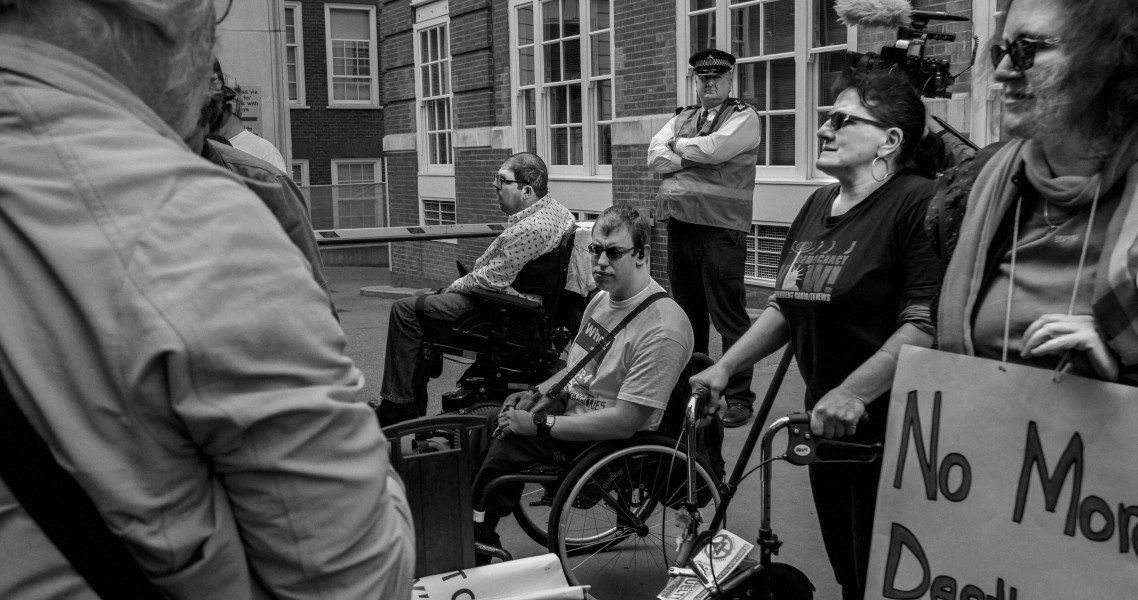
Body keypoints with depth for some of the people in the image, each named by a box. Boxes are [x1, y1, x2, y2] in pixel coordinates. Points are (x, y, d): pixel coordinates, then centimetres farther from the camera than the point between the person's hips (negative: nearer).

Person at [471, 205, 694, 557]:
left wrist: (540, 425, -22)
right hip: (572, 412, 9)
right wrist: (540, 393, 2)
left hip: (607, 445, -9)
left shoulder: (662, 329, -25)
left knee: (504, 449, -20)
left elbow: (623, 422, -27)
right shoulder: (603, 298, 5)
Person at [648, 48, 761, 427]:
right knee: (687, 314, 13)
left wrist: (678, 145, 1)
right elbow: (655, 158, 5)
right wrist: (696, 157, -8)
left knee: (729, 317, -6)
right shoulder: (682, 118, 20)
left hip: (721, 228, -6)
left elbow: (713, 148, -16)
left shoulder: (743, 117, 2)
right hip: (679, 225, 6)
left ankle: (739, 398, 1)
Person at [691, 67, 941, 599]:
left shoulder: (917, 203, -16)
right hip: (826, 423, 8)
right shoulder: (818, 204, 11)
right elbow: (786, 307, 17)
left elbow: (927, 321, -25)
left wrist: (854, 391, -31)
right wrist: (726, 366, 10)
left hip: (891, 432, -8)